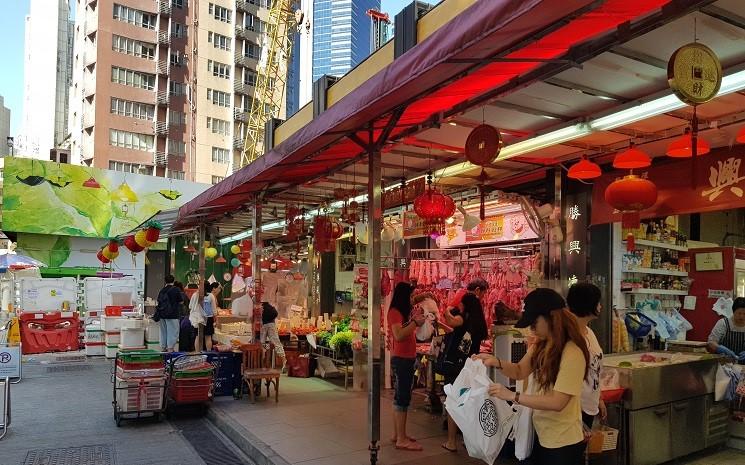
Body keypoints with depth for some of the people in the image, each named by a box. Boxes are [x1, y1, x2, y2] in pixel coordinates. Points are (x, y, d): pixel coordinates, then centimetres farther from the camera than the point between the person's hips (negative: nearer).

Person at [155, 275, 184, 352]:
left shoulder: (162, 290, 6)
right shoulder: (176, 290, -9)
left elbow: (158, 302, 12)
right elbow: (181, 301, -3)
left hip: (162, 314, 6)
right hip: (172, 314, -5)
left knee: (163, 331, 14)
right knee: (172, 331, 0)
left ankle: (163, 347, 20)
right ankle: (170, 348, -2)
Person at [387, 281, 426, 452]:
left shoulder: (405, 311, 13)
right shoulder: (394, 312, -13)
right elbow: (399, 335, -26)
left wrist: (416, 322, 6)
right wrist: (415, 322, -19)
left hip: (408, 358, 9)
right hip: (400, 359, -9)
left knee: (401, 397, 12)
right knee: (402, 397, -8)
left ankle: (397, 434, 20)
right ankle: (401, 440, -5)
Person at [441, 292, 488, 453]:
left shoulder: (464, 317, -12)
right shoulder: (479, 324, 8)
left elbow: (452, 322, -35)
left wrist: (448, 312, -13)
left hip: (455, 365, -6)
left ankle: (452, 442, 7)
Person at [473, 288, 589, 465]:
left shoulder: (572, 353, -25)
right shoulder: (541, 346, 1)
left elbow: (557, 402, -27)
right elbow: (520, 371, 10)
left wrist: (512, 396, -26)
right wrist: (496, 362, -9)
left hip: (562, 443, -7)